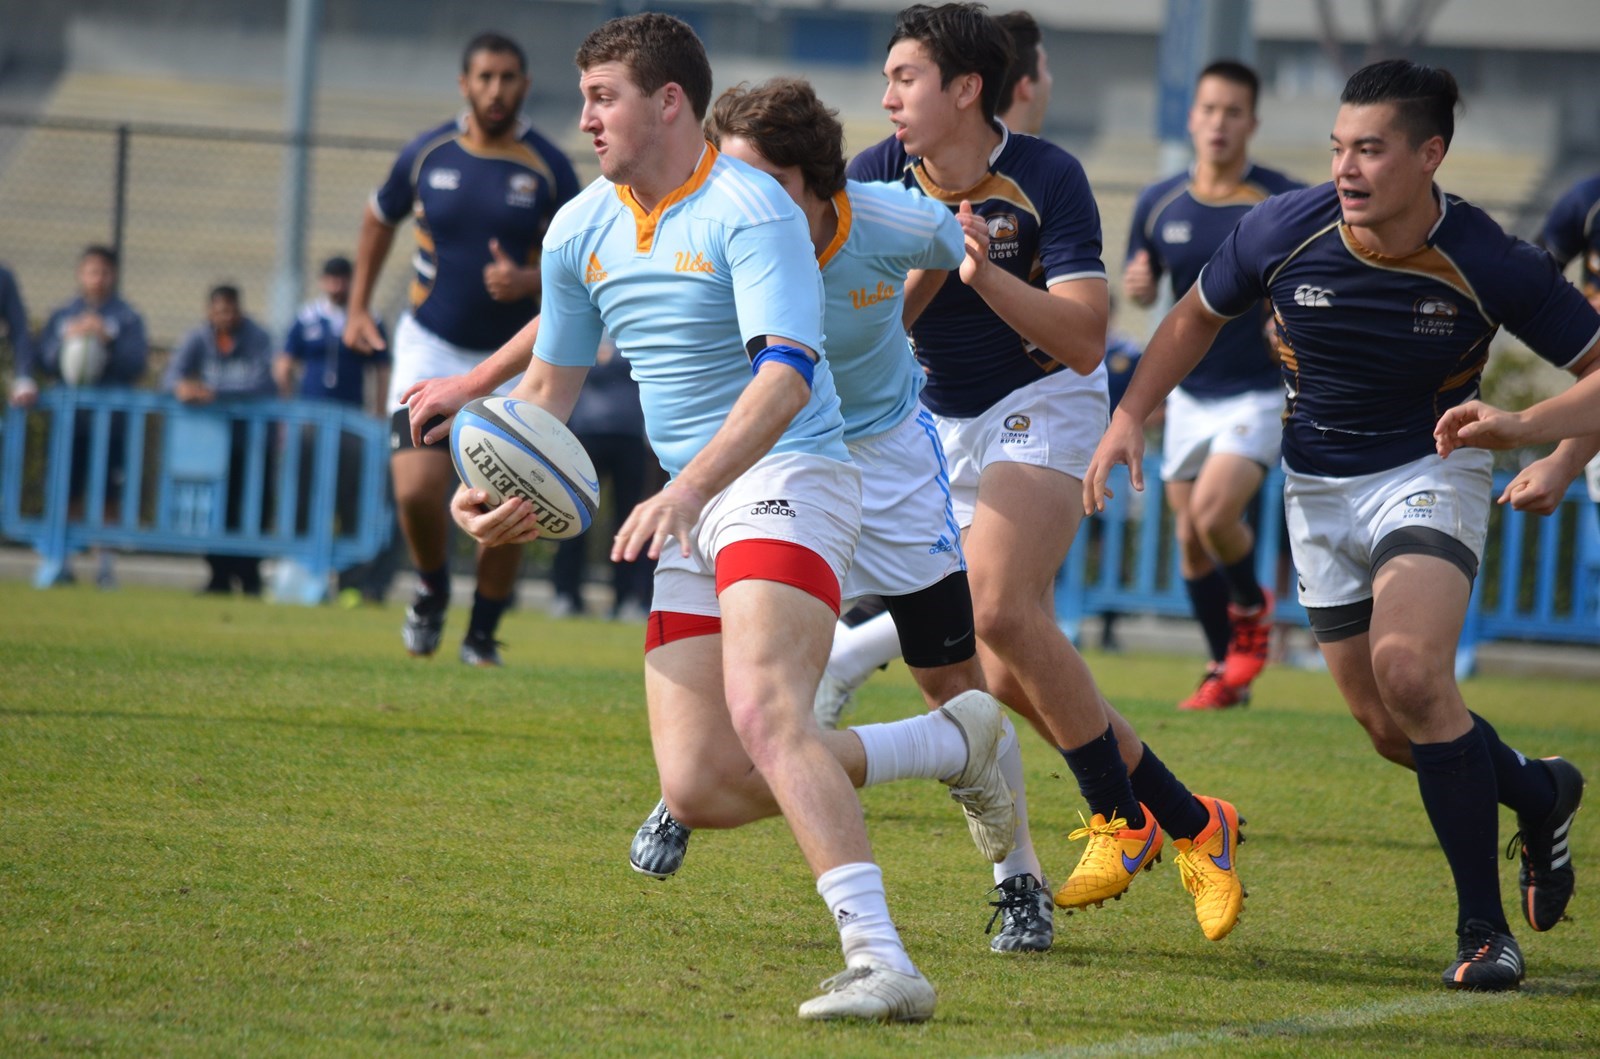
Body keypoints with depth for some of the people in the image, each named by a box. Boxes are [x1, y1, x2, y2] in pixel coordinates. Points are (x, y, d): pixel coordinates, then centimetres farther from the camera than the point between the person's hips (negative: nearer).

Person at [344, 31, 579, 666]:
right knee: (417, 489, -16)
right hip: (431, 347, 0)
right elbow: (379, 219, 16)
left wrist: (528, 281, -24)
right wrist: (358, 307, 14)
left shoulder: (549, 168, -8)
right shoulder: (427, 155, -3)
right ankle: (432, 591, 15)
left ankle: (483, 635, 18)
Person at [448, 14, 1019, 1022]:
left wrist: (686, 490, -37)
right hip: (693, 515, 8)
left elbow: (785, 375, -25)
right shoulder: (580, 231, 11)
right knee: (700, 787, -3)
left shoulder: (750, 211, -14)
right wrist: (495, 493, 4)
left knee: (763, 712, -31)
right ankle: (955, 742, 14)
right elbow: (550, 385, 22)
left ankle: (881, 962, -37)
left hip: (787, 478, -8)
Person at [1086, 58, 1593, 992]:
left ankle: (1485, 928, -15)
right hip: (1319, 489, 4)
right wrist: (1130, 415, -2)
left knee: (1410, 675, -27)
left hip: (1431, 473, -4)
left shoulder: (1491, 265, -21)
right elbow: (1198, 317, 7)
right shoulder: (1282, 232, -14)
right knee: (1391, 729, 5)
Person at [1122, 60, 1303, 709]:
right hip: (1189, 394, 5)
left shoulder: (1285, 204, -10)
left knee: (1214, 512, -22)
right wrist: (1137, 286, -11)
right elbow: (1142, 288, 13)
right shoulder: (1160, 204, 1)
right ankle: (1227, 672, 21)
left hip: (1258, 394, -5)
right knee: (1190, 539, 6)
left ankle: (1251, 606, 8)